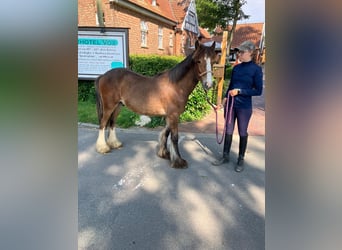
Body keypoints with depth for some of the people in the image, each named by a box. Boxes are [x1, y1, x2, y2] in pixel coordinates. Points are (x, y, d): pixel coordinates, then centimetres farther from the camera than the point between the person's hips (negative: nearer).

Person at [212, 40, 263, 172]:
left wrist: (239, 91, -17)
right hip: (230, 105, 5)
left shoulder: (256, 69, -8)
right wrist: (225, 97, 2)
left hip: (244, 107, -4)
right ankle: (225, 156, 26)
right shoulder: (236, 68, 6)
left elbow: (258, 91, -11)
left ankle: (241, 159, 25)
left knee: (243, 133, 9)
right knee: (228, 131, 12)